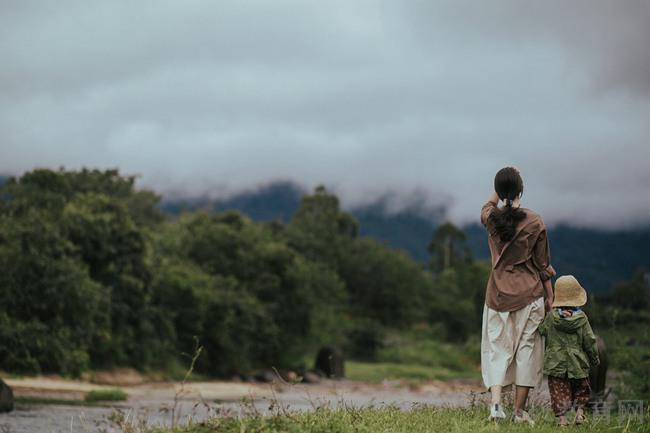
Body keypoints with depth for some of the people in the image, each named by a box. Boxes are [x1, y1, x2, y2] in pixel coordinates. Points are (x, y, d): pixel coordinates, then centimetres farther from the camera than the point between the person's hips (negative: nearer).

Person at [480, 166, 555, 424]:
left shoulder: (491, 218, -4)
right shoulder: (535, 222, -8)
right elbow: (543, 265, -2)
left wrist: (501, 187, 21)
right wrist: (550, 299, 6)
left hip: (498, 294, 2)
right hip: (530, 294, -2)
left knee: (497, 348, 6)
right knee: (527, 348, 5)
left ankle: (495, 402, -12)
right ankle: (519, 411, 6)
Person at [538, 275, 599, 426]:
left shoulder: (551, 317, -8)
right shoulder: (581, 318, -7)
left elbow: (541, 331, 2)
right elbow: (589, 341, -3)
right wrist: (595, 358, 10)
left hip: (555, 362, 0)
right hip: (578, 363, 0)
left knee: (559, 391, 4)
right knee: (581, 389, 19)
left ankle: (562, 418, -3)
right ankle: (580, 410, 4)